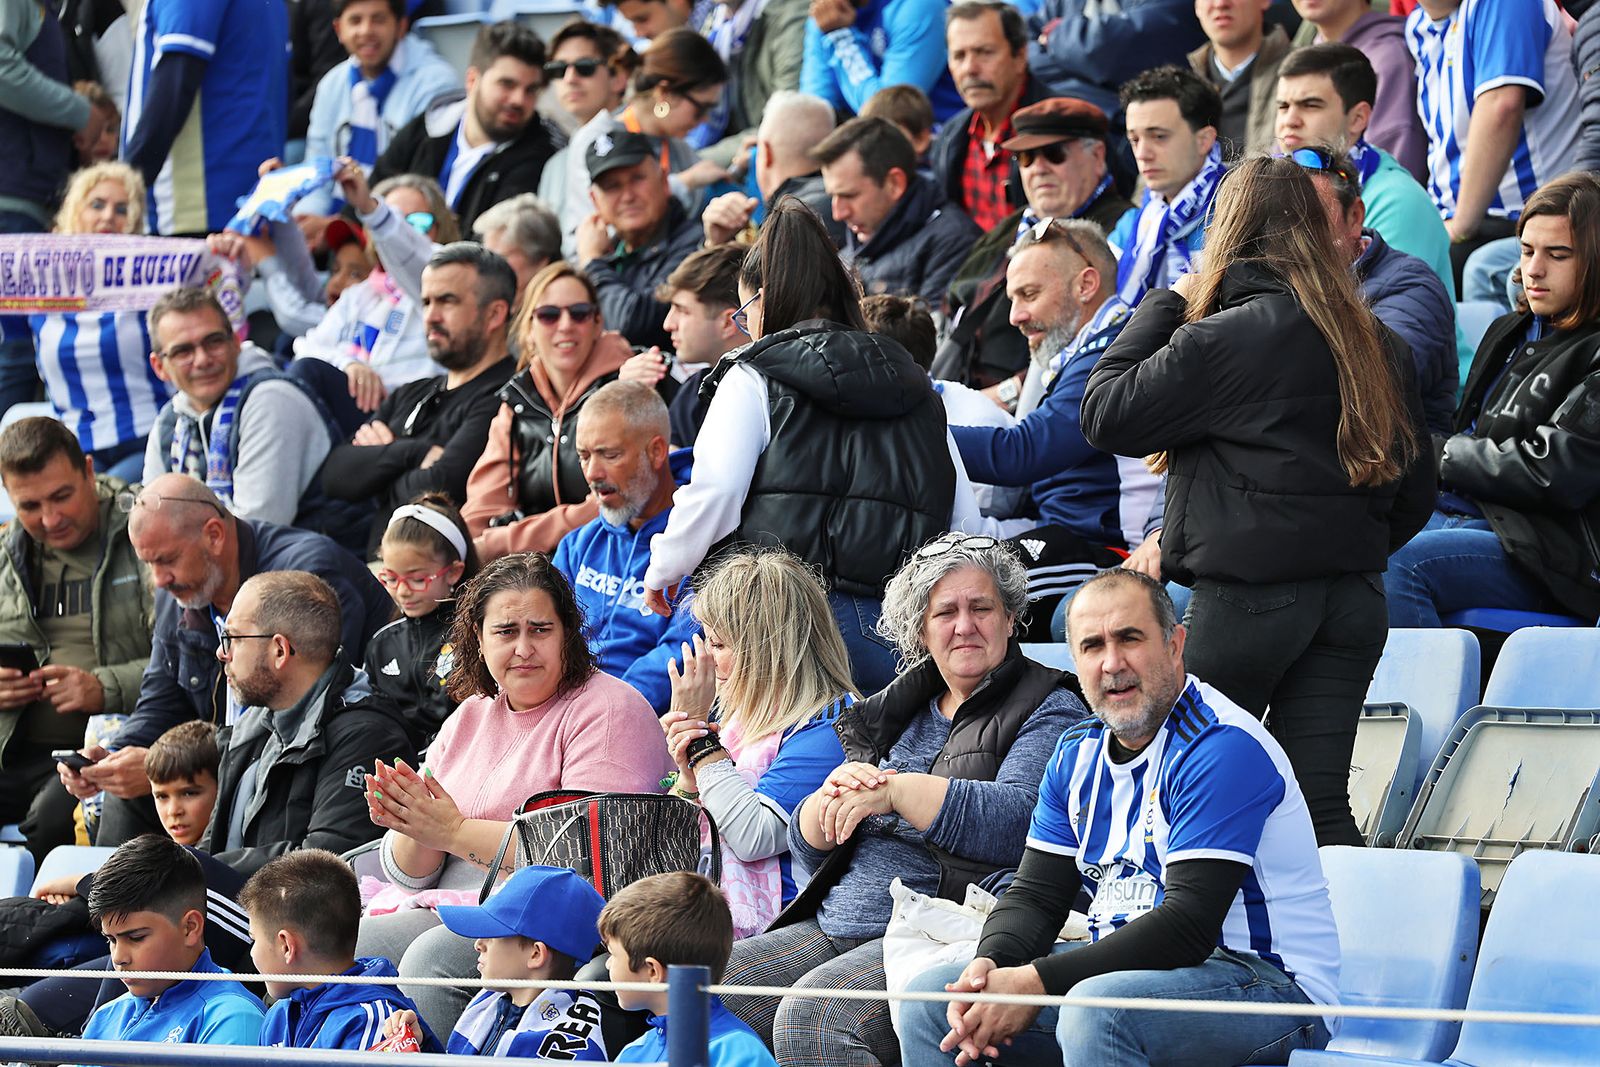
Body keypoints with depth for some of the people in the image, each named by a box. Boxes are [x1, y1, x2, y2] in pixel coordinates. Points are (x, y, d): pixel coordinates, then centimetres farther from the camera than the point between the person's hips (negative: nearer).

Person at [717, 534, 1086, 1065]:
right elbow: (808, 847, 18)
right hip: (832, 926, 8)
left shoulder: (1049, 710, 2)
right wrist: (834, 793, -5)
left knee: (812, 1015, -32)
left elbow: (1018, 821, -18)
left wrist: (895, 791, -19)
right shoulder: (897, 712, 22)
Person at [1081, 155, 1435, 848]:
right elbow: (1415, 493, 13)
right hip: (1356, 600, 6)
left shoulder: (1220, 341, -13)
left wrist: (1163, 307, 4)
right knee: (1319, 802, 5)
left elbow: (1105, 415, -5)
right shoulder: (1378, 346, 8)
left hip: (1249, 598, -6)